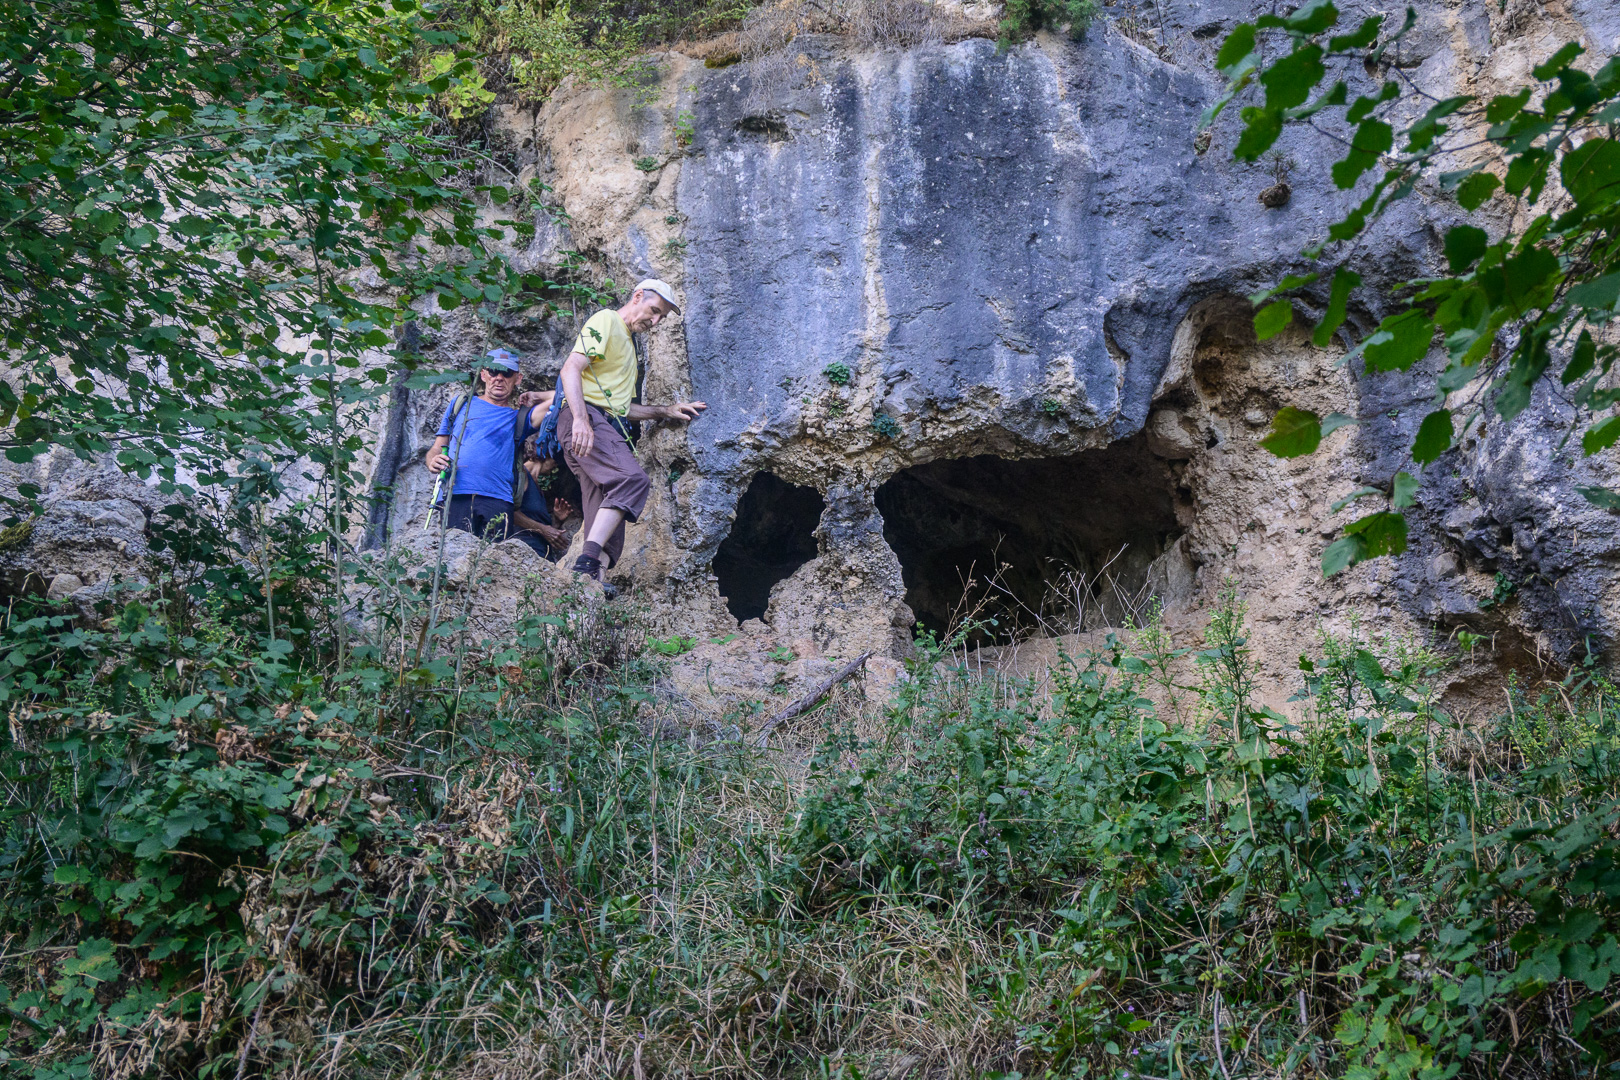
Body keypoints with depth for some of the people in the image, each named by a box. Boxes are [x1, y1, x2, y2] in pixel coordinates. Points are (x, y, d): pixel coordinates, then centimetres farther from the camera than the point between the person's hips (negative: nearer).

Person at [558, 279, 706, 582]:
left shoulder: (627, 346, 34)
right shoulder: (606, 321, 5)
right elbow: (571, 368, -10)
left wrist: (665, 411, 29)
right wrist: (580, 419, -24)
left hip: (609, 430, 10)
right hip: (587, 422, -10)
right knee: (634, 479, -32)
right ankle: (588, 560, -42)